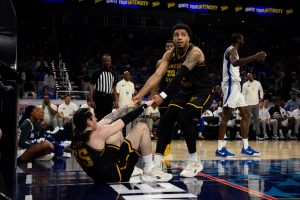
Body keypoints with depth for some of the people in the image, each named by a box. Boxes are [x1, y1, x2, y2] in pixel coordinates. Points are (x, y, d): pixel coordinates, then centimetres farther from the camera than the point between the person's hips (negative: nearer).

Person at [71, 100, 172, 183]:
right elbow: (124, 120, -14)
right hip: (117, 176, -9)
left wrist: (127, 106, 18)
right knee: (142, 127, -7)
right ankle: (149, 172, 2)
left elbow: (107, 120, 10)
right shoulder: (97, 135, -21)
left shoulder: (77, 137, 3)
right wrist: (145, 105, -2)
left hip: (101, 178, 9)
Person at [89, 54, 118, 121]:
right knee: (99, 119, -9)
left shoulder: (113, 74, 13)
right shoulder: (97, 72, -3)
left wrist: (116, 100, 9)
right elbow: (91, 86, -5)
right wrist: (91, 100, -13)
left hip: (109, 98, 5)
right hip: (99, 98, -5)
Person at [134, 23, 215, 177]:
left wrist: (163, 96, -45)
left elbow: (180, 75, -36)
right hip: (185, 91, 7)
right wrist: (140, 95, -26)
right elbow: (157, 75, -13)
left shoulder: (195, 52, -24)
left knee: (184, 118, -26)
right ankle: (157, 162, -4)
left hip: (203, 91, -7)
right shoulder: (169, 55, -4)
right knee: (166, 119, -9)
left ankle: (195, 162, -9)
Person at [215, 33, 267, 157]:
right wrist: (255, 57, -38)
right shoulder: (231, 50, -11)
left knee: (245, 114, 10)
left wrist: (255, 59, 32)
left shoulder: (232, 51, 20)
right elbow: (235, 62, -34)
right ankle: (220, 148, -9)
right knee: (226, 116, -11)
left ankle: (245, 148, 12)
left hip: (235, 86, 11)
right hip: (231, 85, -11)